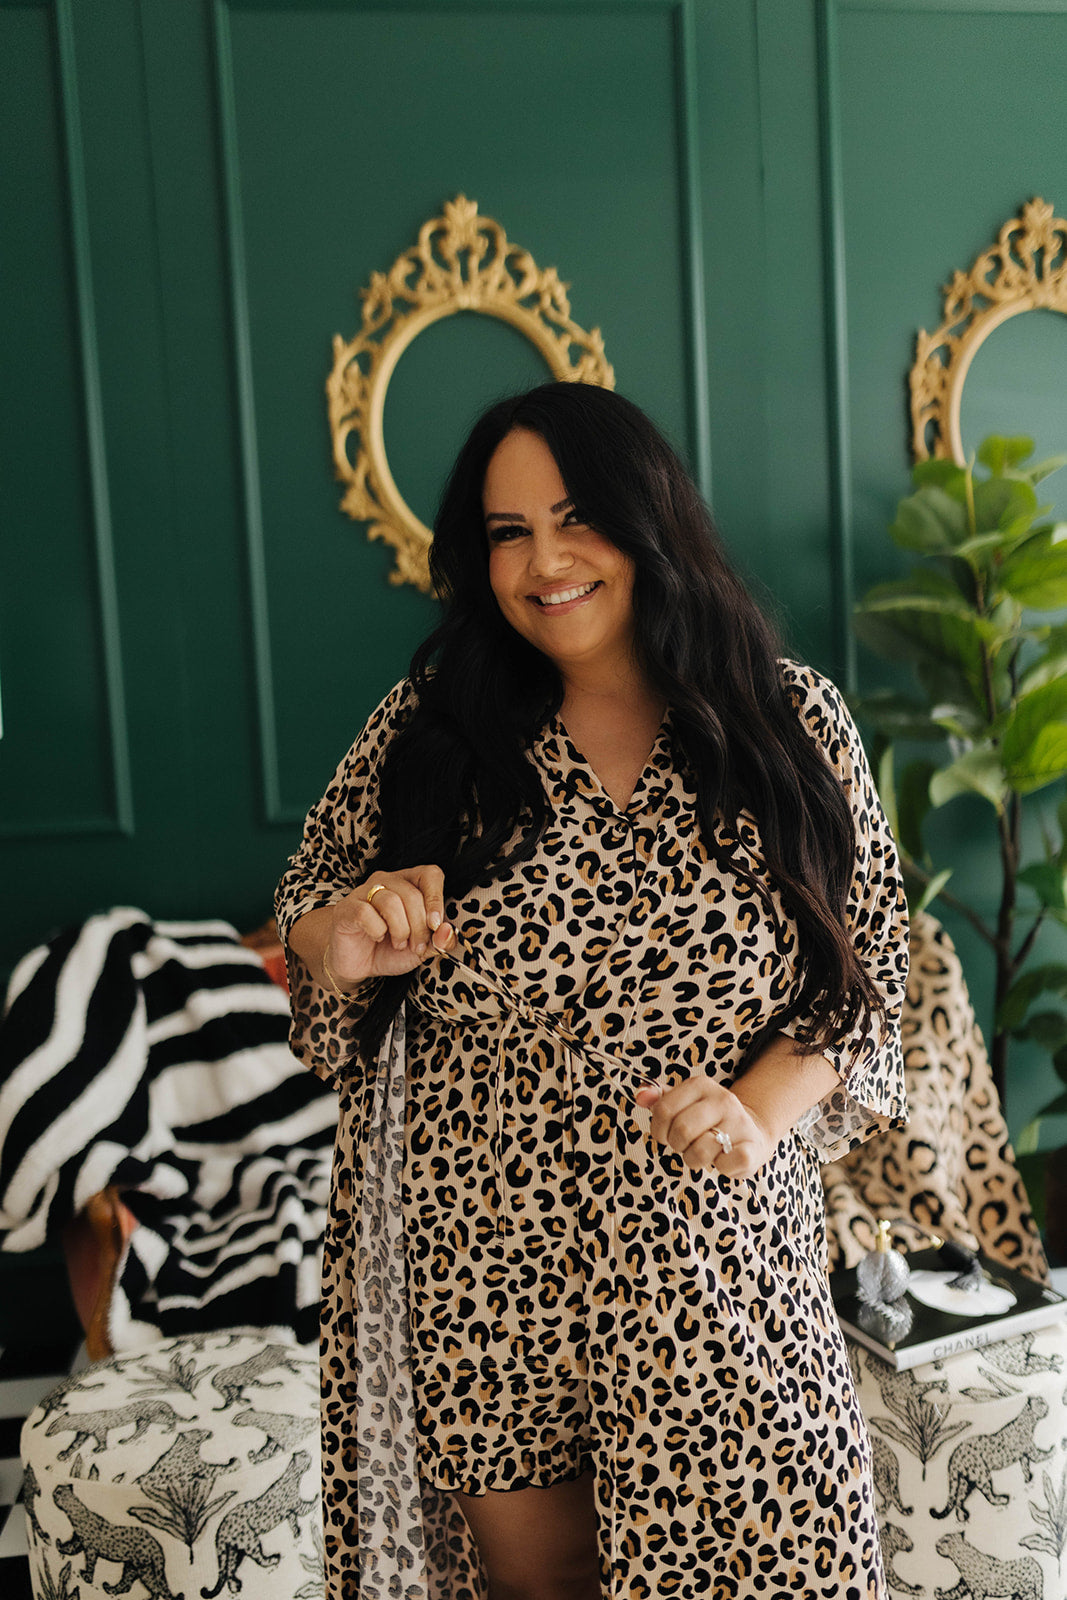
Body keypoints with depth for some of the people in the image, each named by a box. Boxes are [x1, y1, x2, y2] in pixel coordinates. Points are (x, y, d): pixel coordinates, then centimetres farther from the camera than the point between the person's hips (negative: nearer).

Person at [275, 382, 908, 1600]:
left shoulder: (791, 722, -4)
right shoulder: (430, 730, -4)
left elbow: (864, 964, 3)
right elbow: (310, 903, 7)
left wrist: (762, 1110, -14)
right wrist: (343, 938, -17)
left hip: (712, 1260, 0)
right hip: (480, 1267, 1)